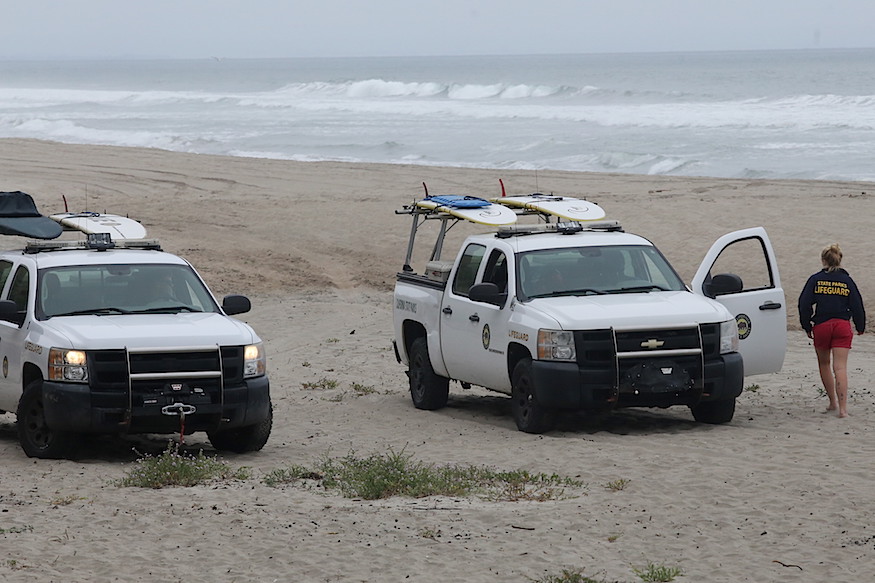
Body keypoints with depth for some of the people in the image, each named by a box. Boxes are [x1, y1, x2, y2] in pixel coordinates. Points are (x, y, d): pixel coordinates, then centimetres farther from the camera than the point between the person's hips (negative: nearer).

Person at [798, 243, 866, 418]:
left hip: (821, 326, 0)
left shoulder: (815, 280, 0)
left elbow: (804, 304, -3)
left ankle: (833, 402, 23)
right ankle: (842, 408, -15)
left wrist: (807, 326, 8)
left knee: (824, 363, 20)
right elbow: (857, 306, 4)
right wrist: (860, 327, 20)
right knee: (840, 367, -5)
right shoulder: (847, 281, 3)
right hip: (842, 326, 0)